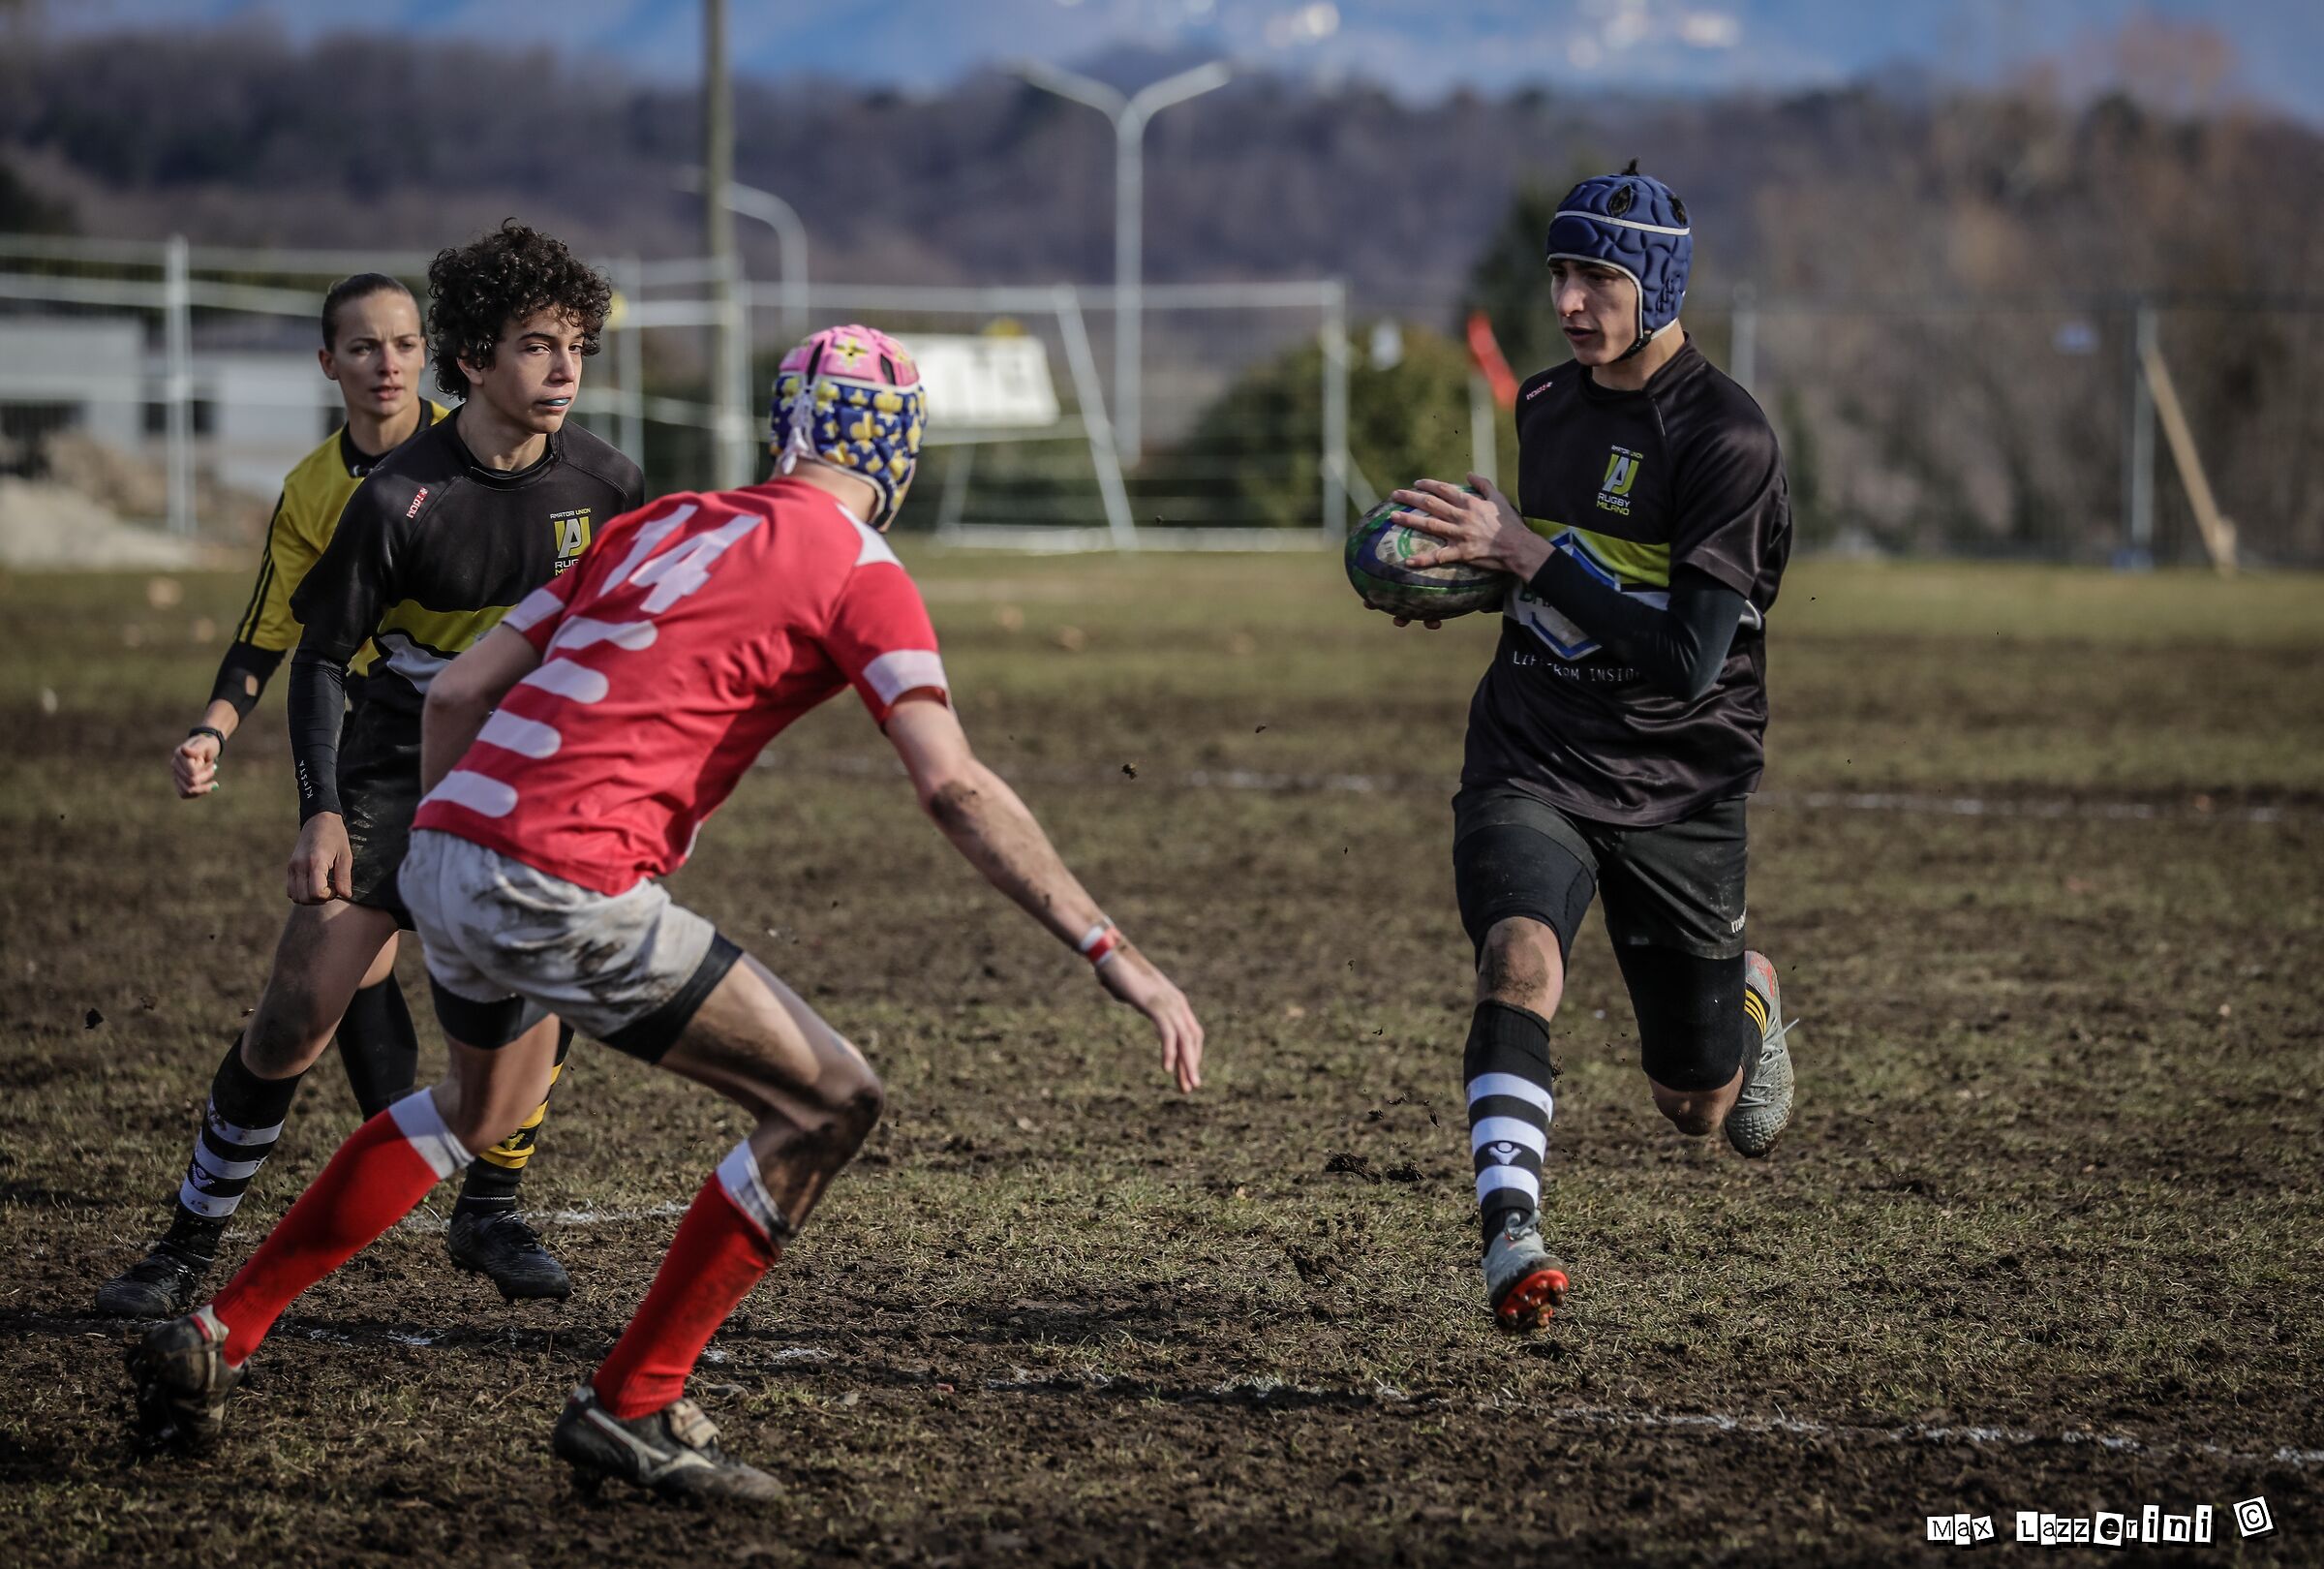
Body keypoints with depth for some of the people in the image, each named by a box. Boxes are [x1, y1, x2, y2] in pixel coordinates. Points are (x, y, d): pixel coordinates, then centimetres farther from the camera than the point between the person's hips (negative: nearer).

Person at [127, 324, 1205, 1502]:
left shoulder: (664, 523, 20)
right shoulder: (859, 573, -1)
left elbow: (459, 690, 19)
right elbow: (953, 788, -13)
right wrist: (1110, 952, -14)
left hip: (445, 844, 8)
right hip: (568, 889, -8)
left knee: (482, 1104, 35)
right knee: (828, 1103, 2)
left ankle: (215, 1338, 36)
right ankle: (630, 1407, 3)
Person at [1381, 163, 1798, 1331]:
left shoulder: (1726, 440, -16)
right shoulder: (1547, 405, 6)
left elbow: (1689, 659, -23)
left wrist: (1531, 554, -25)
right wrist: (1469, 573, 5)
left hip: (1673, 789, -3)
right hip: (1533, 759, 3)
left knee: (1696, 1106, 11)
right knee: (1521, 953, -31)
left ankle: (1750, 998, 47)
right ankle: (1510, 1234, -37)